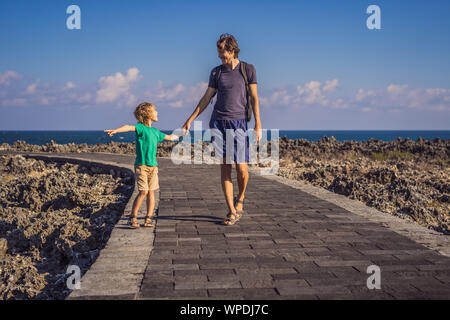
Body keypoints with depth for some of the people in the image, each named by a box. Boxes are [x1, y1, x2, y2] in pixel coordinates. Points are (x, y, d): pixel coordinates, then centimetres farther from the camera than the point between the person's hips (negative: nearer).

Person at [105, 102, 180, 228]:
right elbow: (129, 127, -27)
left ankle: (148, 218, 12)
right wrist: (116, 130, -45)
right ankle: (132, 217, 1)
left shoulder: (155, 131, 16)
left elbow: (169, 137, 35)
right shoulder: (141, 128, -7)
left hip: (153, 166, 7)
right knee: (143, 191, -11)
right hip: (141, 165, -6)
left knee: (151, 192, 4)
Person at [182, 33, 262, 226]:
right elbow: (206, 98, 13)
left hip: (239, 123, -2)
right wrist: (190, 120, 11)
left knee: (242, 168, -7)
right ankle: (232, 212, 6)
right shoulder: (216, 72, 10)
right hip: (219, 123, 2)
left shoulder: (248, 69, 3)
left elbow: (254, 98, 1)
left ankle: (240, 199, 24)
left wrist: (258, 125, -5)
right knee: (225, 168, 0)